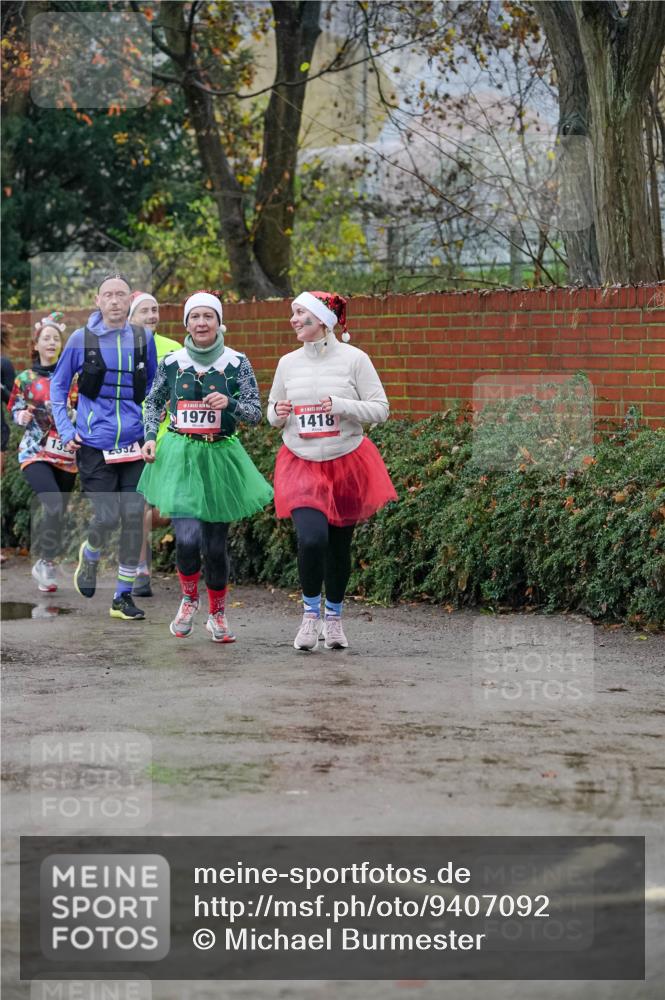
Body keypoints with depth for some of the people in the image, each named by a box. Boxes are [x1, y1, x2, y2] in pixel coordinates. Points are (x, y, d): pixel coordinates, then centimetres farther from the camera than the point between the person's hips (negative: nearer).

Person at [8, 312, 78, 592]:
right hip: (35, 452, -3)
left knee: (58, 513, 5)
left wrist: (68, 412, -9)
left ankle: (44, 567, 19)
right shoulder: (26, 379, 4)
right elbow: (16, 412, 8)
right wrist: (23, 417, -14)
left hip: (66, 454, 3)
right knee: (54, 505, -24)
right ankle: (46, 562, -10)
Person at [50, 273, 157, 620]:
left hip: (134, 443, 2)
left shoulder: (143, 338, 3)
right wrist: (66, 430, 0)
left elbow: (154, 387, 17)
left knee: (133, 516, -2)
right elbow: (58, 386, 7)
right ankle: (90, 556, 29)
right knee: (107, 516, -7)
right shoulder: (82, 339, -3)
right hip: (95, 444, -2)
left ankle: (123, 596, 9)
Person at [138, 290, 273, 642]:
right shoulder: (171, 362, 2)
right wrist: (150, 437, 2)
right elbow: (153, 403, 16)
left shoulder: (237, 363, -1)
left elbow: (256, 413, -1)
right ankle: (189, 598, 11)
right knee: (188, 538, -18)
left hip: (220, 457, 0)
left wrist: (230, 403, -19)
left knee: (216, 544, 5)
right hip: (179, 455, 0)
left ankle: (217, 615, 27)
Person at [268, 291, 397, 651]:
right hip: (301, 465, 1)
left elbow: (380, 409, -5)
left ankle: (333, 616, 28)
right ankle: (310, 612, 2)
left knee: (339, 545, 7)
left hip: (346, 463, -1)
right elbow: (272, 412, 17)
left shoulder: (353, 359, -5)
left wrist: (341, 405, -20)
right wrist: (279, 414, -7)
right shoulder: (288, 363, 5)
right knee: (311, 538, -19)